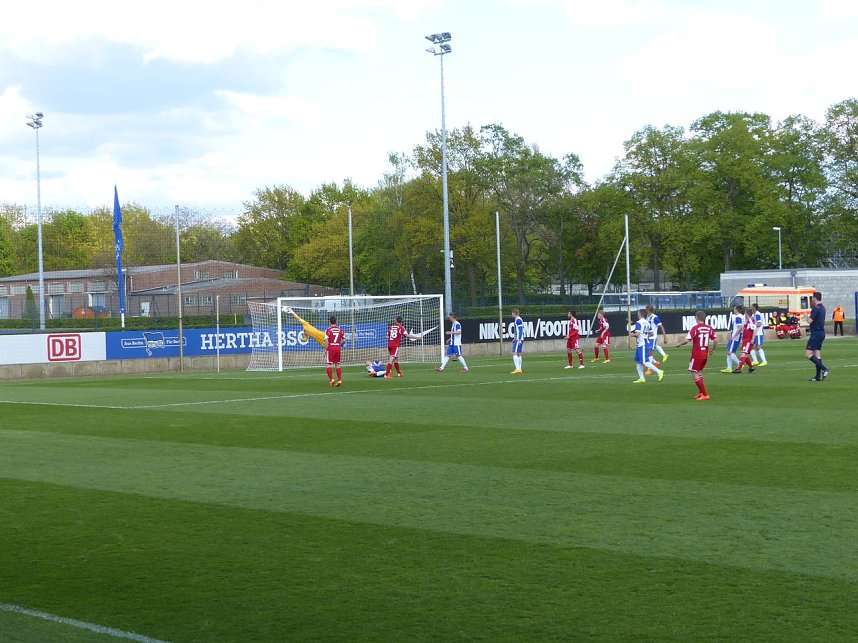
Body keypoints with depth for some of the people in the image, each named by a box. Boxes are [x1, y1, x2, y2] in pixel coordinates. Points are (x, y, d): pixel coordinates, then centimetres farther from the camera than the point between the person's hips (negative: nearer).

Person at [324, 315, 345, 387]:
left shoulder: (328, 330, -6)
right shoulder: (340, 329, 5)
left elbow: (326, 341, -11)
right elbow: (344, 339, 6)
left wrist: (325, 350, -5)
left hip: (331, 348, -4)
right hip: (338, 348, 4)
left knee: (329, 365, 2)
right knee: (337, 365, 11)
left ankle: (331, 379, -11)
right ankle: (339, 380, 7)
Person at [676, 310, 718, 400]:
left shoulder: (695, 328, -14)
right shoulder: (709, 328, 3)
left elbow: (687, 340, -18)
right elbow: (715, 340, 3)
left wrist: (679, 344, 0)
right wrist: (712, 349, 20)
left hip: (696, 355, -7)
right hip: (705, 355, 7)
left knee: (695, 375, -1)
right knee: (699, 373, 23)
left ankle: (705, 394, -7)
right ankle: (700, 393, 25)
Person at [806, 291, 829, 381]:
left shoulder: (815, 308, -15)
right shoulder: (822, 308, 15)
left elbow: (810, 320, -20)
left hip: (816, 333, -10)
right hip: (821, 332, 10)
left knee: (808, 354, -10)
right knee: (817, 354, 10)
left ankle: (824, 369, -17)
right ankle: (818, 377, 9)